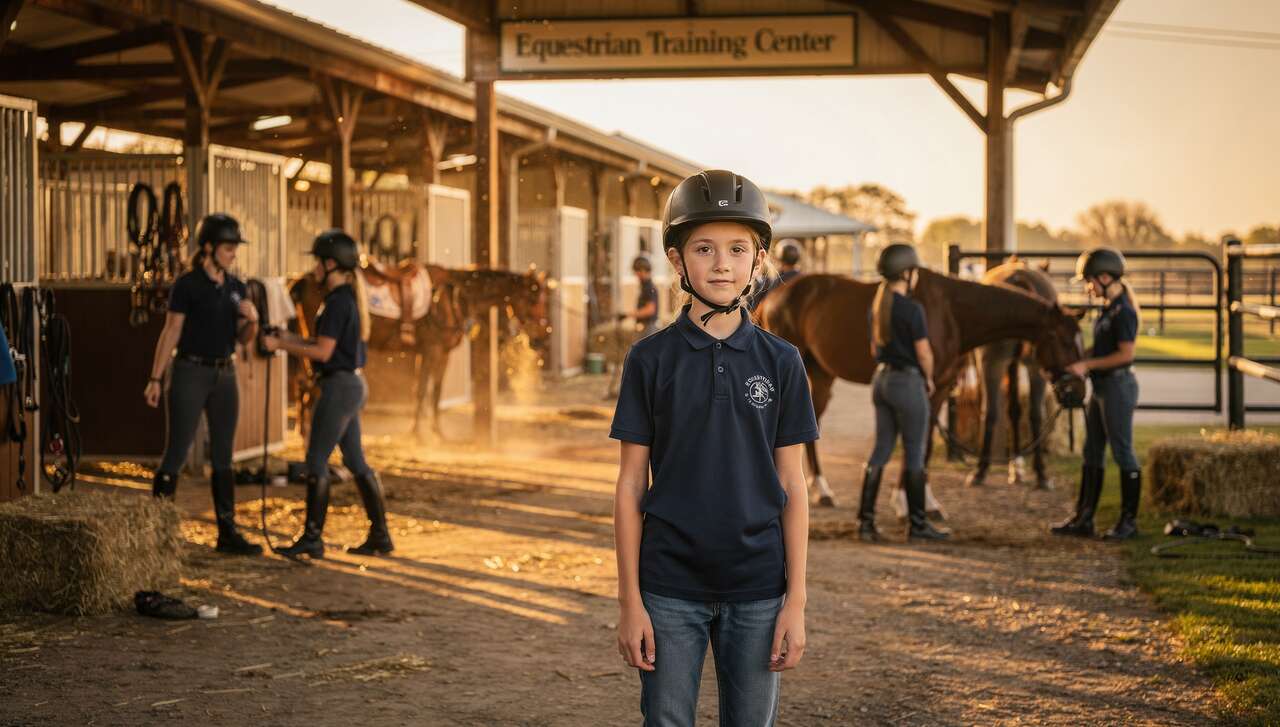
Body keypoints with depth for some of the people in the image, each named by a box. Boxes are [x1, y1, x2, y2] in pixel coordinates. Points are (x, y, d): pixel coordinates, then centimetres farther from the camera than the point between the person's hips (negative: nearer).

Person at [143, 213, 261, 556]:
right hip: (190, 374, -6)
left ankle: (227, 533, 9)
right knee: (176, 452, -6)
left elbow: (243, 338, 11)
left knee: (222, 456, 6)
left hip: (225, 376, 6)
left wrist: (253, 319, -11)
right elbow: (170, 333, -8)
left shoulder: (236, 287, 8)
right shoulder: (186, 285, -9)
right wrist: (155, 379, -10)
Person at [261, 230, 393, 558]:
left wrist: (280, 346, -10)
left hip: (339, 386, -10)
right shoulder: (351, 298, 13)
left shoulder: (338, 301, -15)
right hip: (353, 383, 10)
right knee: (355, 461, 12)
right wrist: (292, 339, 14)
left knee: (316, 461, -4)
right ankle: (380, 535, 13)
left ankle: (312, 539, -1)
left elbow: (323, 351, -17)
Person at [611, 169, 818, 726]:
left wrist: (796, 601, -1)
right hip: (671, 590, -1)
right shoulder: (650, 360, -1)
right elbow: (631, 485, 1)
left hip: (757, 590, 1)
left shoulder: (780, 362, 2)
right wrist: (630, 601, -3)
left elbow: (791, 487, 3)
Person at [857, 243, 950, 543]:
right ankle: (917, 523, 10)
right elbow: (924, 353, -14)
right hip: (908, 381, -8)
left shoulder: (876, 306, 6)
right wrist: (928, 380, 2)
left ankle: (865, 520, 9)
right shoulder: (912, 309, -17)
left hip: (881, 378, 8)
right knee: (914, 453, 3)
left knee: (881, 450, 12)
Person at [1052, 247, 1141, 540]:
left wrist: (1087, 365, -18)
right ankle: (1083, 519, 18)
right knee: (1092, 453, 12)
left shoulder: (1123, 311, -17)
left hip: (1118, 386, -10)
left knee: (1123, 453, -2)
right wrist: (1075, 360, 6)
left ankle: (1129, 521, 6)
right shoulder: (1107, 308, 12)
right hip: (1100, 387, 10)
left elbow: (1126, 354, -22)